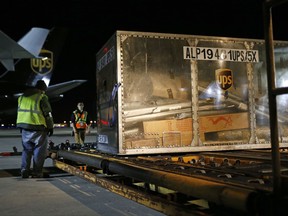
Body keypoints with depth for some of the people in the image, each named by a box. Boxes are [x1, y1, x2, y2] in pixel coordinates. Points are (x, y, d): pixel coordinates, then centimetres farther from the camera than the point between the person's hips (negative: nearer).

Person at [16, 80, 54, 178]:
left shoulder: (22, 97, 14)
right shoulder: (42, 97, -8)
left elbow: (20, 111, 17)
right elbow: (48, 113, -9)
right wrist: (50, 127, -1)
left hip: (24, 127, 6)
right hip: (38, 128, -6)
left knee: (26, 149, 16)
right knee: (39, 151, 3)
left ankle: (24, 170, 10)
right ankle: (37, 172, 5)